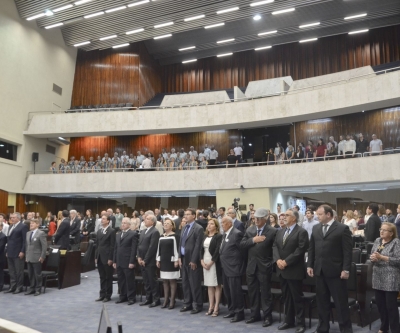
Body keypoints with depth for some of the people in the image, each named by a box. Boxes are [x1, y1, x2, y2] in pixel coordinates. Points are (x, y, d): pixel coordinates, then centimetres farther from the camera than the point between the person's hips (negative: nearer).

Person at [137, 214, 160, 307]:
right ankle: (148, 299, 22)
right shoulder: (143, 232, 16)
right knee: (146, 282, 13)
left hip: (150, 261, -8)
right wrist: (139, 257, 3)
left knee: (152, 281, -1)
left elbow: (152, 247, -16)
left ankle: (156, 300, 9)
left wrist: (145, 260, -14)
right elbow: (139, 245, 16)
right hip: (142, 261, 8)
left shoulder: (155, 232, -12)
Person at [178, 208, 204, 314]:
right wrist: (180, 257, 7)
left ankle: (198, 305, 11)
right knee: (185, 283, 13)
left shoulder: (198, 228, -11)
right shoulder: (184, 228, 14)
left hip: (192, 260, -8)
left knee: (195, 283, 0)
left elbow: (198, 246, -15)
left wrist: (193, 261, -17)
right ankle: (187, 303, 24)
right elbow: (181, 243, 15)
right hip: (183, 259, 8)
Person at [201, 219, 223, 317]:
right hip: (205, 263, 6)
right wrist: (202, 261, -2)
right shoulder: (205, 236, 13)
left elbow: (218, 250, -14)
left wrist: (211, 262, -16)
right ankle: (211, 307, 16)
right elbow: (202, 249, 11)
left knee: (217, 285, 0)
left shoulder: (219, 236, -7)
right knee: (209, 285, 10)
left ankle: (216, 308, 4)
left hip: (214, 263, -6)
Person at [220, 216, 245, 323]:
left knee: (235, 291, -3)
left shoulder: (237, 233, -14)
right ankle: (232, 311, 29)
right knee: (227, 291, 16)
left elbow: (241, 249, -13)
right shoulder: (225, 234, 13)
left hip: (233, 267, -9)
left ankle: (239, 313, 9)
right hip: (225, 268, 9)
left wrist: (238, 262, -7)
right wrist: (223, 263, 11)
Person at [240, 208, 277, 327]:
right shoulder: (249, 230, 6)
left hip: (264, 267, -5)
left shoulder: (272, 231, -7)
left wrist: (273, 262, -10)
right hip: (251, 266, 5)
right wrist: (253, 240, -14)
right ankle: (255, 315, 27)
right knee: (252, 292, 14)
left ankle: (267, 316, 15)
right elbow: (242, 245, -1)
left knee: (265, 293, 4)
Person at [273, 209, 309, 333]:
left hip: (294, 270, -7)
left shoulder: (301, 232, -9)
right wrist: (278, 260, -9)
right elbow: (275, 246, 9)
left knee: (297, 297, 3)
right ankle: (289, 320, 26)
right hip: (282, 269, 7)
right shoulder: (280, 232, 13)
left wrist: (286, 261, -19)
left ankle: (300, 323, 15)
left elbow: (300, 250, -17)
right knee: (286, 297, 15)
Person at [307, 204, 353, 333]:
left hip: (335, 271, -5)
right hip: (319, 271, 5)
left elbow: (348, 251, -9)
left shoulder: (342, 229, -6)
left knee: (341, 302, 5)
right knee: (322, 301, 13)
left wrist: (346, 269, -12)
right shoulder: (316, 228, 9)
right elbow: (311, 248, 12)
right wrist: (310, 265, 7)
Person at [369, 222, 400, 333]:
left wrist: (382, 257, -19)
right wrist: (372, 258, -9)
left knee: (391, 305, 2)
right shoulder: (377, 240, 9)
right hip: (378, 278, 6)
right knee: (380, 304, 13)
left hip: (391, 280, -6)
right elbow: (372, 255, 14)